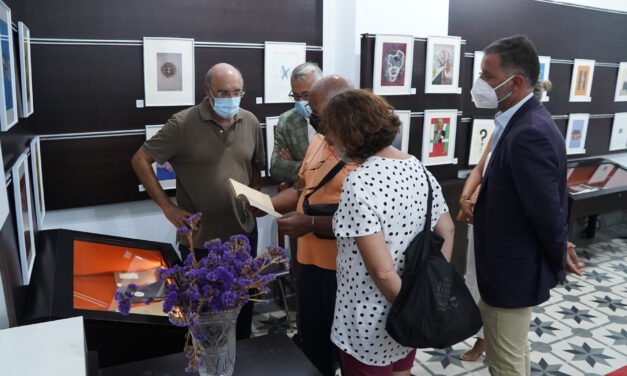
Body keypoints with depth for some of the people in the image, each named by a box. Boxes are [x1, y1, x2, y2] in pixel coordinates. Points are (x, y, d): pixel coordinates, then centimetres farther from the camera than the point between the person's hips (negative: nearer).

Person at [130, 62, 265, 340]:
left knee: (243, 305, 20)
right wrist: (167, 206, -11)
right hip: (199, 239, -4)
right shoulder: (183, 124, -12)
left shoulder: (250, 122, 1)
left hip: (244, 233, 4)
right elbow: (140, 160, -7)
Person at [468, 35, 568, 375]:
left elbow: (548, 211, -25)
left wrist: (557, 265, -11)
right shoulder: (524, 122, 4)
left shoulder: (528, 133, -28)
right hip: (514, 265, 10)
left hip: (511, 272, -9)